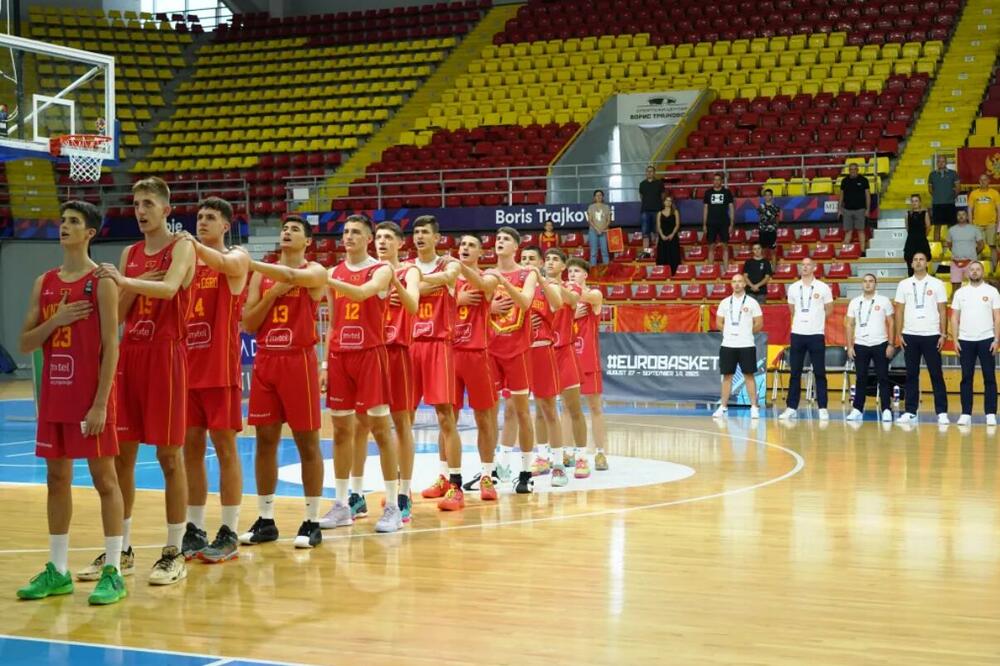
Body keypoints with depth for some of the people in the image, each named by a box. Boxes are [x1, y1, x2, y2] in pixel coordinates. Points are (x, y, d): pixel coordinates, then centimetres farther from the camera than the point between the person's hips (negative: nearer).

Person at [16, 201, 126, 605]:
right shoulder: (44, 283, 11)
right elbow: (25, 344, 9)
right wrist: (55, 320, -10)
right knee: (57, 479, 10)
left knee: (103, 478, -2)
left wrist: (100, 403, -18)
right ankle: (57, 571, 18)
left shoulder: (101, 282, -7)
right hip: (53, 395, 6)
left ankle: (113, 572, 2)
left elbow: (110, 346, -12)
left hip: (90, 397, -6)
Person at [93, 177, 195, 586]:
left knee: (169, 455, -3)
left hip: (166, 354, -6)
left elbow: (169, 288, -24)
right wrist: (132, 288, -6)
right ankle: (121, 548, 18)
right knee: (121, 455, 8)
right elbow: (118, 314, 12)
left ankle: (174, 553, 3)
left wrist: (126, 280, -38)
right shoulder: (129, 254, 14)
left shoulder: (181, 247, -4)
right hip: (130, 353, 6)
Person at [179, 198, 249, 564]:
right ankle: (195, 530, 15)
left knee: (225, 447, -2)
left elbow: (223, 263, -27)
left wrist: (191, 243, -41)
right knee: (191, 447, 7)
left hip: (221, 368, -5)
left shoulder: (237, 257, -2)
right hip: (189, 366, 5)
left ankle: (229, 533, 2)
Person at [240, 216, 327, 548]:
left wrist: (247, 262, -29)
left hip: (299, 360, -4)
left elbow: (290, 276, -24)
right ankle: (265, 520, 14)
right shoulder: (262, 274, 12)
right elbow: (248, 324, 7)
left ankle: (312, 522, 5)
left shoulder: (315, 271, -1)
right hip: (265, 360, 5)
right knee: (265, 440, 6)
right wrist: (271, 293, -7)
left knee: (307, 441, -1)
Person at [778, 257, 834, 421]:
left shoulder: (822, 287, -2)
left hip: (816, 334, -3)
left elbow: (829, 309, 8)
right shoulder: (793, 288, 7)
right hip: (797, 334, 3)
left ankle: (823, 409, 4)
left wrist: (815, 320, 12)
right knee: (795, 373, 5)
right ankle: (792, 408, 9)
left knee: (819, 373, 1)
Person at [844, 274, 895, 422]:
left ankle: (886, 410, 3)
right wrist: (849, 346, 1)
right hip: (860, 345, 2)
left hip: (880, 344, -2)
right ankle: (857, 410, 8)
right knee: (860, 379, 4)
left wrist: (891, 344, -5)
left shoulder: (884, 301, 1)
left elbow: (891, 323, 2)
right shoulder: (854, 302, 7)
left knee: (883, 378, 0)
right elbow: (849, 325, 8)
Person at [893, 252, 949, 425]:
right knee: (911, 375, 6)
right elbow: (899, 310, 7)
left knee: (936, 375, 0)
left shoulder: (937, 284, 2)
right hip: (910, 335, 2)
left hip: (931, 335, -2)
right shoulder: (904, 284, 6)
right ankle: (910, 411, 10)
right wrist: (899, 334, 0)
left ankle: (942, 412, 2)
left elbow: (942, 310, 2)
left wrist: (943, 334, -4)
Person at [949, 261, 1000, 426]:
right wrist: (955, 340, -2)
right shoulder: (960, 293, 7)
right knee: (966, 378, 3)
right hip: (965, 341, 2)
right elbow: (955, 318, 7)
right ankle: (966, 414, 6)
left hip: (986, 340, -1)